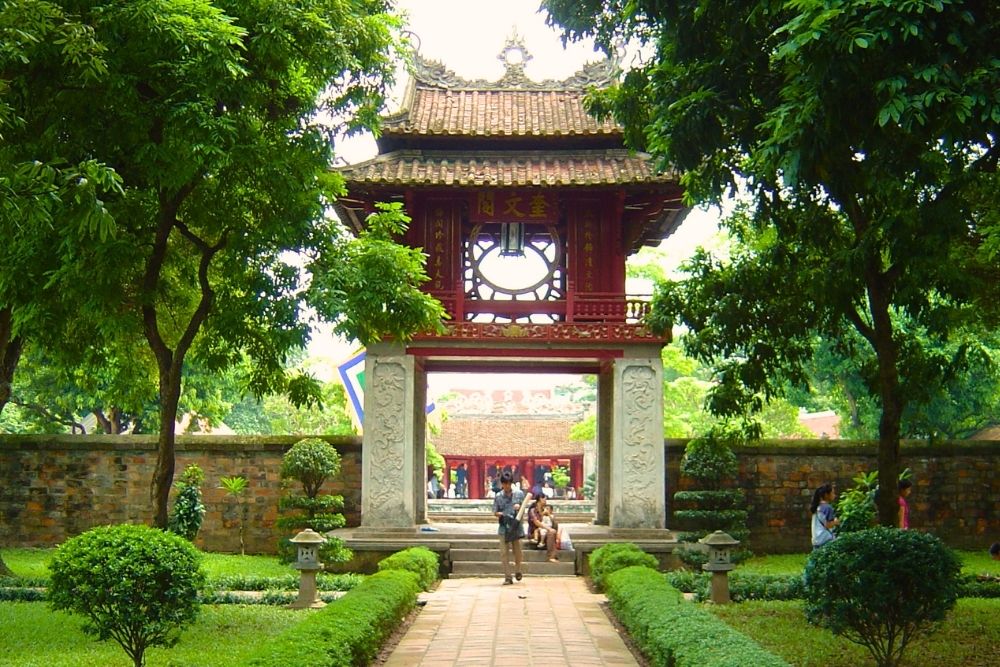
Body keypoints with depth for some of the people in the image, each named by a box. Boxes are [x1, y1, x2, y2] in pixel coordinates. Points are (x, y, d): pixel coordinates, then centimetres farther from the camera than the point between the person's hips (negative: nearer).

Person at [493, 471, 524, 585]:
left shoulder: (519, 494, 3)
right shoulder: (498, 496, 2)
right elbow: (495, 512, 4)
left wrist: (519, 506, -11)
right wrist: (501, 514, -17)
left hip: (516, 527, 0)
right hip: (503, 528, 0)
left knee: (517, 552, 6)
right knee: (504, 553, -4)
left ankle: (517, 570, 36)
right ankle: (508, 578, 0)